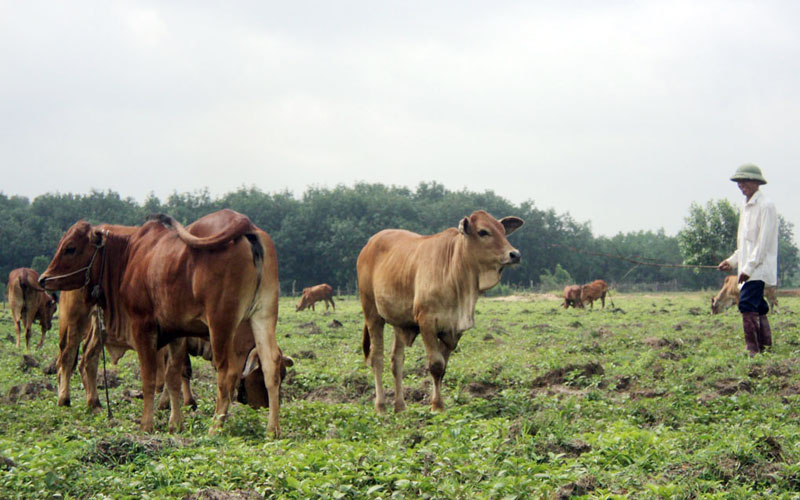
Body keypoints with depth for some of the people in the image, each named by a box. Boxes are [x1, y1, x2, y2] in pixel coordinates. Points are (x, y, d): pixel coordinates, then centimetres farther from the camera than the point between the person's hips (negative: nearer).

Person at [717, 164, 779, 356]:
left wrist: (749, 267, -19)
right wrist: (732, 261, 17)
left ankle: (752, 349, -21)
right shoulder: (745, 207, 19)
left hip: (759, 267, -10)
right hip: (748, 269, 10)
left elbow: (763, 241, -16)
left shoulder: (765, 206, -10)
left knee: (747, 304, -19)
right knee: (758, 308, 10)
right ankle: (765, 348, 14)